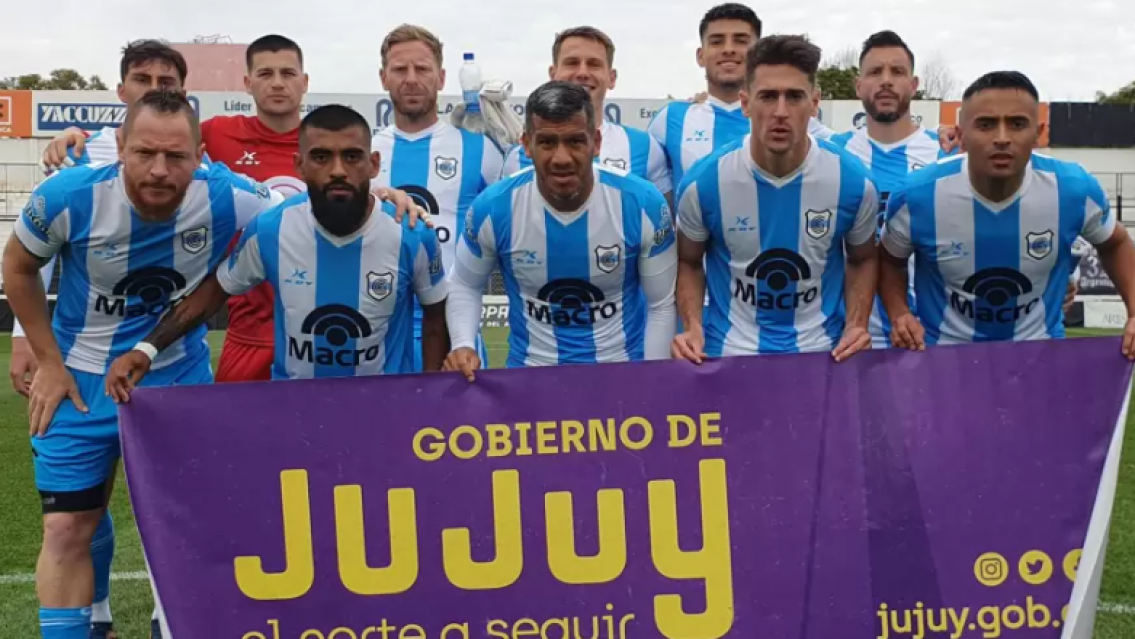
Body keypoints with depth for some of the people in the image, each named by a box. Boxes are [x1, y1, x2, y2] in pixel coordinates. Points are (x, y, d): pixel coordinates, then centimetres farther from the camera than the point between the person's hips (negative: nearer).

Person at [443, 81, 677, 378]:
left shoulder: (644, 204, -12)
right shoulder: (492, 208, -11)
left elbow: (662, 305, 0)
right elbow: (464, 286, 6)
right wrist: (463, 345, -11)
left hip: (624, 370, 0)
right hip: (530, 374, 0)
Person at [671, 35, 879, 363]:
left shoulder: (854, 182, -11)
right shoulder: (702, 183, -13)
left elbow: (862, 260, 7)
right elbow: (689, 262, 3)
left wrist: (856, 326, -7)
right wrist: (693, 327, -12)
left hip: (822, 349, 1)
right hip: (729, 349, -1)